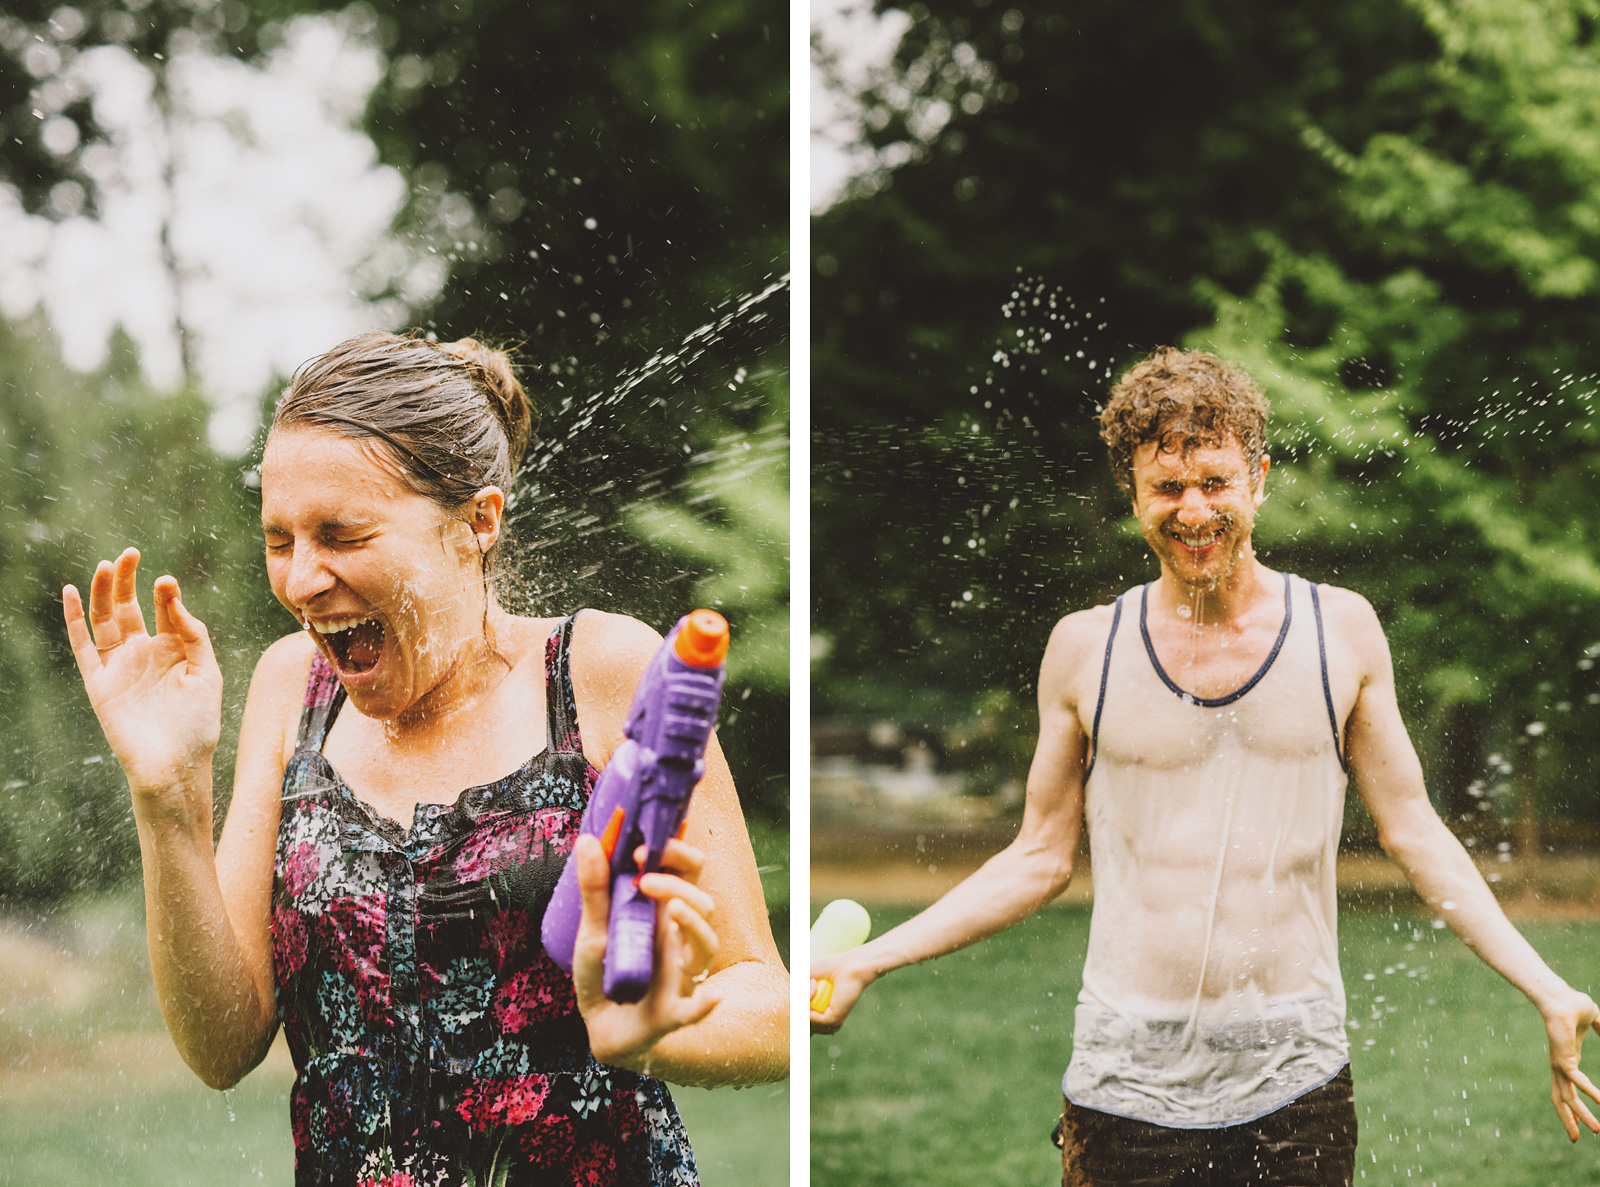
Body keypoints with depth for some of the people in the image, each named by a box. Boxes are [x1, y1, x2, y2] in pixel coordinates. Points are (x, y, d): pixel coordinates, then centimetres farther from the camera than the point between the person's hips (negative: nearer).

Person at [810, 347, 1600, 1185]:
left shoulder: (1341, 630, 2)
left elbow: (1415, 835, 6)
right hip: (1128, 1086, 0)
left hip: (1295, 1086, 0)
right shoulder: (1084, 648, 1)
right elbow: (1040, 860, 8)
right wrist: (867, 963, 1)